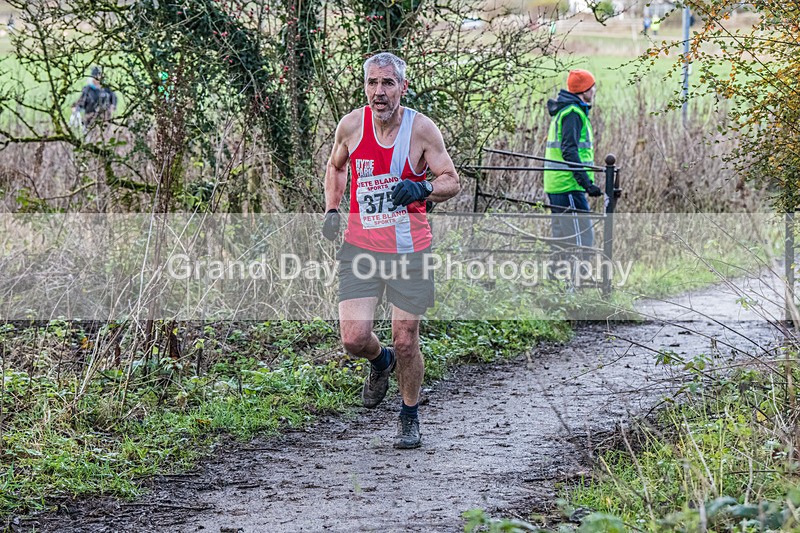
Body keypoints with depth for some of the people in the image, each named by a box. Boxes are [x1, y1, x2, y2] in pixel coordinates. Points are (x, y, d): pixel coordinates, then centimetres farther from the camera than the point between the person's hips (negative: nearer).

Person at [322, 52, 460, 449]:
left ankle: (410, 417, 25)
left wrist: (423, 189, -23)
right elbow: (335, 167, 19)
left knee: (405, 341, 1)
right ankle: (380, 362, 28)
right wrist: (332, 210, 5)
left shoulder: (421, 129, -9)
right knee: (354, 338, -9)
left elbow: (452, 182, -2)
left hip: (409, 250, -2)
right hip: (360, 247, 2)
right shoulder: (352, 125, -2)